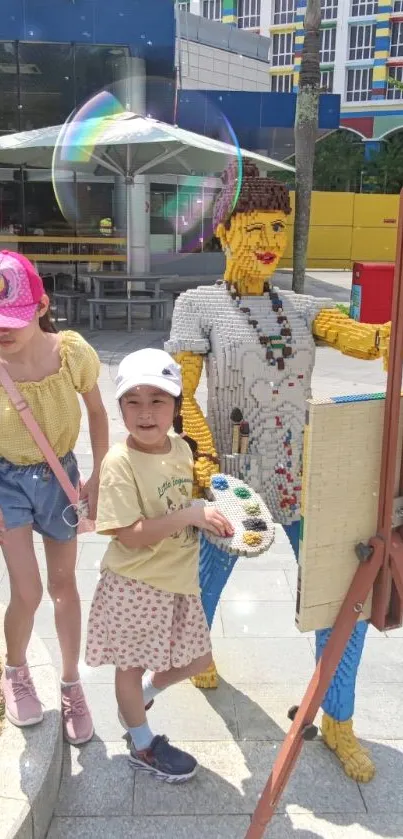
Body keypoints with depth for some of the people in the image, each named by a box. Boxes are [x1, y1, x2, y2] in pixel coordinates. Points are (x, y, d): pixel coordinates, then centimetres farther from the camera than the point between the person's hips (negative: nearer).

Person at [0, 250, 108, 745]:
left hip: (59, 475, 2)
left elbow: (97, 413, -3)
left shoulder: (73, 352, -21)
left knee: (63, 583, 14)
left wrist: (97, 478, -2)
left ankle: (71, 684, 36)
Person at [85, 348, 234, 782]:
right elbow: (129, 534, -26)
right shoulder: (119, 461, -22)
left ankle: (140, 697, 47)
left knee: (197, 659, 20)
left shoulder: (181, 447, -1)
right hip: (134, 584, -7)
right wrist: (190, 514, -29)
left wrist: (213, 514, -1)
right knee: (131, 665, 15)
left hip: (178, 579, 7)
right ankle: (143, 745, 39)